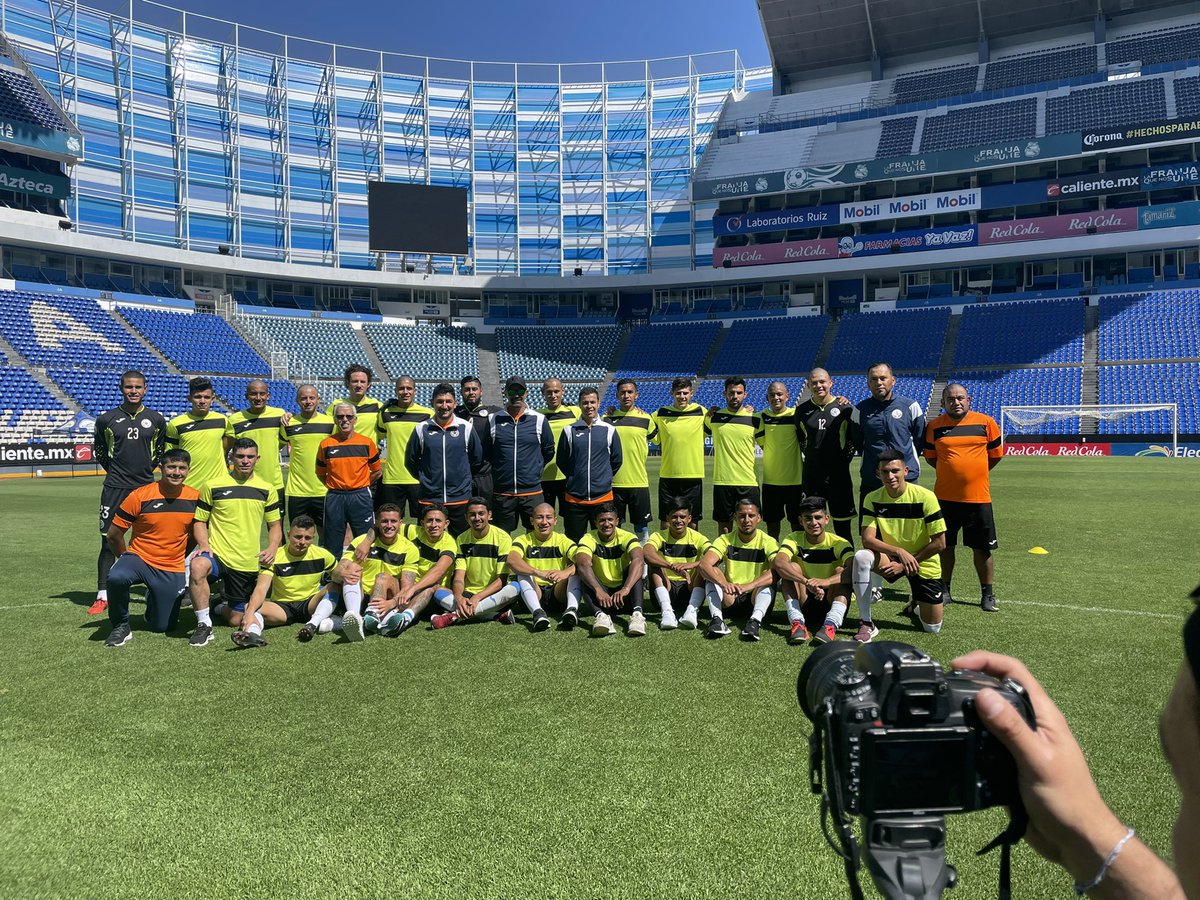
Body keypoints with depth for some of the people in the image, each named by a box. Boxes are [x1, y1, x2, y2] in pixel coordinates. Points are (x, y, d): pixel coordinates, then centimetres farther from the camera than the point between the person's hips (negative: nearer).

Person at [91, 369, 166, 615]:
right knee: (109, 540, -1)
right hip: (115, 487, -1)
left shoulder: (156, 420, 3)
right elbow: (98, 450, 16)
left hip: (146, 487, 1)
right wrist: (114, 470, 10)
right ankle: (103, 596, 5)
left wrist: (148, 468, 10)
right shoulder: (107, 419, 1)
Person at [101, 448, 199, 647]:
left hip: (172, 570, 2)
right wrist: (127, 559, 5)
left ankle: (153, 599, 40)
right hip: (140, 558, -2)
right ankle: (120, 626, -10)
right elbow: (114, 534, -2)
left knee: (162, 627, 4)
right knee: (116, 577, -37)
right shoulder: (140, 496, -11)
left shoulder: (194, 498, -4)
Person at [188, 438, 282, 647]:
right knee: (198, 566, -39)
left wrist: (272, 548, -7)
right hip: (217, 554, -2)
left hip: (248, 564, 2)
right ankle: (204, 624, -23)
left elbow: (274, 524, 13)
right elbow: (199, 521, 6)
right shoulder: (213, 486, 0)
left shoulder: (267, 490, 5)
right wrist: (203, 544, -13)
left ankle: (223, 608, 46)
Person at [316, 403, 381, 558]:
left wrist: (360, 487, 5)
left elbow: (376, 471, 10)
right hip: (334, 498, 1)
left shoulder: (367, 443, 2)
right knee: (333, 544, 8)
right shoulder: (326, 444, 3)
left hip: (360, 497, -1)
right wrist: (334, 487, 5)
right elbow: (320, 473, 13)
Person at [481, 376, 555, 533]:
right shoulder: (493, 420, 3)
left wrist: (534, 469, 10)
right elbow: (485, 452, 12)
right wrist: (502, 467, 12)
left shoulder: (539, 420, 1)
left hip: (532, 491, -1)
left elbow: (549, 451, 11)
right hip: (502, 492, 1)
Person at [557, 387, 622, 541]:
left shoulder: (609, 430, 3)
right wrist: (575, 479, 11)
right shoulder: (569, 431, 2)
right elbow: (561, 461, 9)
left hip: (603, 497, 0)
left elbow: (616, 461, 12)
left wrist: (604, 479, 11)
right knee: (573, 542, 6)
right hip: (574, 499, 0)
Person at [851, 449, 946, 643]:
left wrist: (906, 564, -16)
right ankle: (866, 624, -21)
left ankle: (918, 605, 35)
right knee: (862, 557, -32)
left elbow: (939, 543, -15)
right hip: (892, 559, 1)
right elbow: (867, 540, -19)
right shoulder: (872, 499, -11)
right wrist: (899, 551, -35)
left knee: (933, 628, -2)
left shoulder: (925, 497, -19)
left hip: (923, 563, -1)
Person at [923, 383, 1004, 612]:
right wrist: (951, 472, 10)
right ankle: (944, 590, 24)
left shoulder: (986, 423, -1)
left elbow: (996, 454, 11)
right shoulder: (934, 426, 1)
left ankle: (987, 595, 18)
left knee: (982, 549, 5)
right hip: (945, 497, 1)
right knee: (945, 545, 10)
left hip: (978, 498, -1)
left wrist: (975, 473, 13)